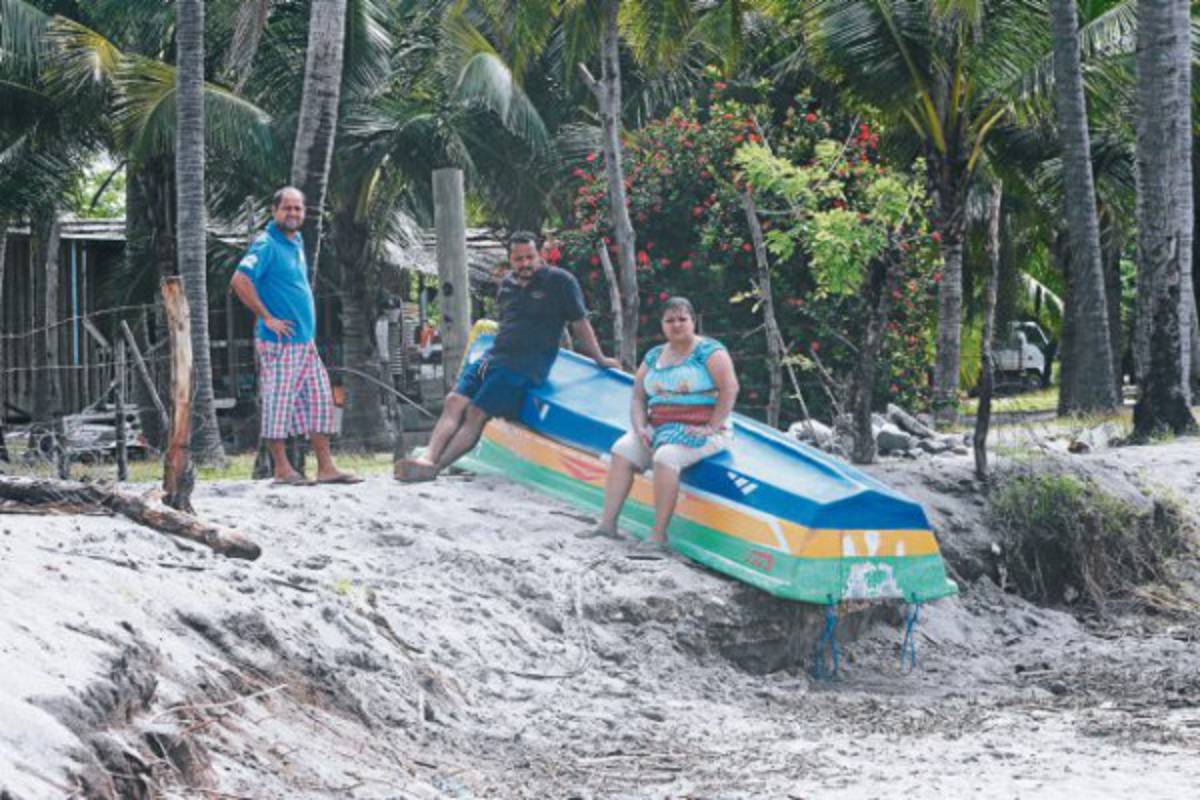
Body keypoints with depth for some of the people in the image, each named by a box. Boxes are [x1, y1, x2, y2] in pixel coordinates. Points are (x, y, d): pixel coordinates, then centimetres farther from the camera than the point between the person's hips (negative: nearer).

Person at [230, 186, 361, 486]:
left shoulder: (296, 243, 16)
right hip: (279, 341, -9)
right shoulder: (266, 245, -12)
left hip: (305, 342, 9)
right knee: (278, 403, -3)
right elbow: (240, 281, -23)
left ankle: (326, 467, 11)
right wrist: (267, 318, -19)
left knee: (319, 399, 8)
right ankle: (282, 468, 2)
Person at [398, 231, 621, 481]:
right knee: (455, 402, -14)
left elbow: (580, 323, 4)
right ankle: (428, 458, -28)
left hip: (526, 366, -7)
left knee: (476, 414, -20)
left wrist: (600, 359, 9)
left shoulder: (559, 281, -1)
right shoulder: (507, 284, 18)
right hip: (492, 356, 7)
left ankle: (434, 467, -32)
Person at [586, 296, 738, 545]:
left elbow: (729, 388, -14)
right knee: (622, 450, -12)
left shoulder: (708, 351, -4)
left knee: (666, 457, -33)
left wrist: (711, 428, -20)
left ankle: (659, 534, -31)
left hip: (699, 432, -7)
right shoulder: (654, 357, 14)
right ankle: (608, 523, -14)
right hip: (659, 428, 7)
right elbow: (638, 398, 14)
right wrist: (640, 428, -5)